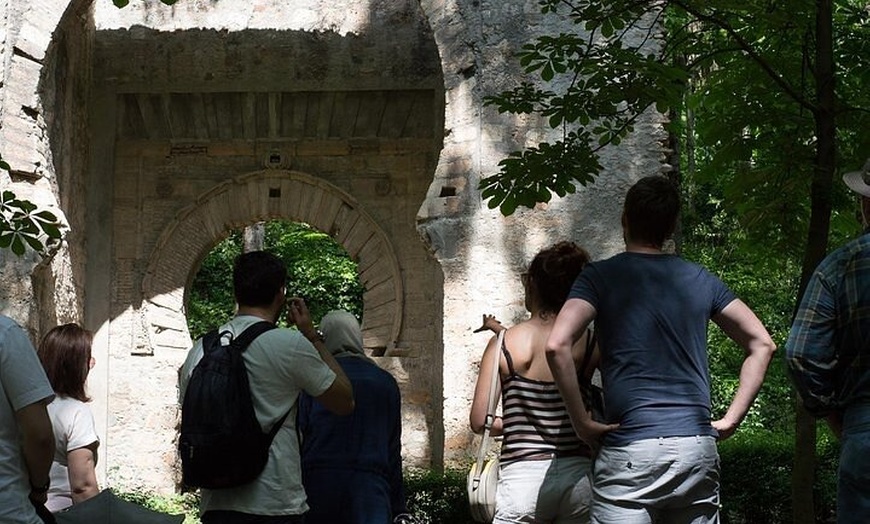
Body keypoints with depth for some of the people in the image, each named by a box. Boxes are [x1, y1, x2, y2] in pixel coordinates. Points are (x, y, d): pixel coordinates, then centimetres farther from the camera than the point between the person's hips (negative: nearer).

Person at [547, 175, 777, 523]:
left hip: (630, 449, -4)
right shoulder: (700, 280, 12)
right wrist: (731, 419, 10)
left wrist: (582, 422, -7)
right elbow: (761, 344, 13)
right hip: (699, 448, 4)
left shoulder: (601, 276, 0)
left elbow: (557, 345, -15)